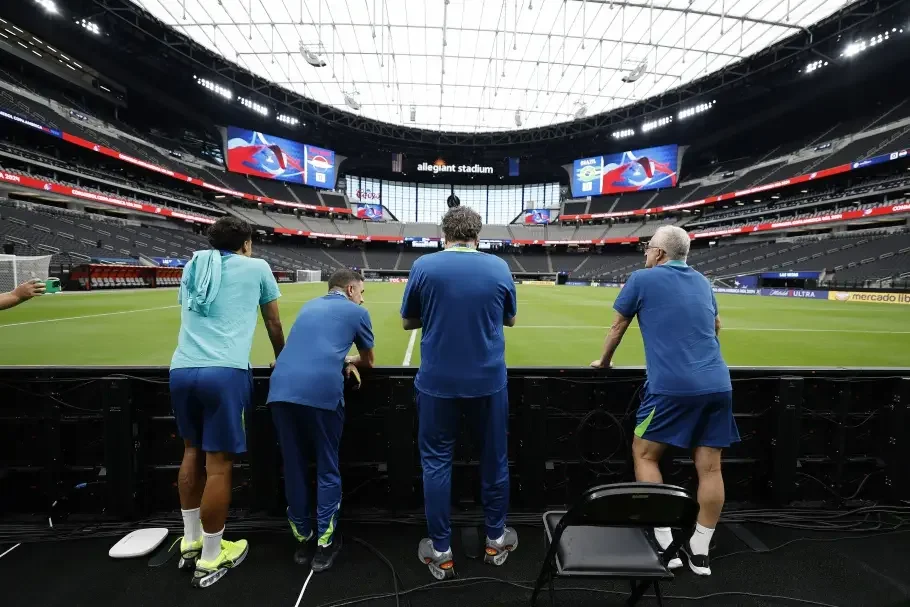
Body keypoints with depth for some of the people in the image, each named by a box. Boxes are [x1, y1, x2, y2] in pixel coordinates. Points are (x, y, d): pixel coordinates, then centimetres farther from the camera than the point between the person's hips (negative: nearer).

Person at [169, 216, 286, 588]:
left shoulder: (192, 267, 20)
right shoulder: (256, 268, 9)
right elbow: (274, 326, 17)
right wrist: (282, 361, 34)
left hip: (182, 369, 6)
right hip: (224, 372, -5)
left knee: (193, 451, 20)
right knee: (219, 463, 3)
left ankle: (190, 543, 33)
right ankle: (209, 560, 15)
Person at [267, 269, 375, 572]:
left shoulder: (309, 306, 27)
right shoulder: (356, 312, 13)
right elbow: (368, 361, 24)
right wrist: (350, 360, 43)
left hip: (281, 388, 5)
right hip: (322, 391, -5)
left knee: (294, 467, 16)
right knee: (327, 468, 11)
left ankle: (303, 539, 30)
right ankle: (325, 544, 19)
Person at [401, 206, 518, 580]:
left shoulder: (424, 266, -5)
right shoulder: (498, 267, -1)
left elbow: (408, 322, 3)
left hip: (437, 382, -1)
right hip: (488, 380, 2)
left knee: (436, 462, 12)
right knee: (494, 459, 17)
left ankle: (441, 553, 22)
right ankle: (496, 541, 32)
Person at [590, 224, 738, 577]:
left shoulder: (643, 278, 2)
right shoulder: (701, 282, 17)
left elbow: (618, 327, 10)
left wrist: (603, 363, 25)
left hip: (673, 386, -6)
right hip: (717, 384, 6)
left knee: (644, 454, 10)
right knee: (709, 467, 9)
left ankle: (665, 543, 10)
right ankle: (699, 551, 20)